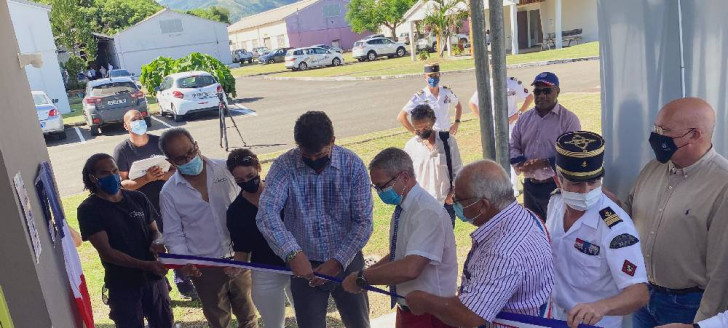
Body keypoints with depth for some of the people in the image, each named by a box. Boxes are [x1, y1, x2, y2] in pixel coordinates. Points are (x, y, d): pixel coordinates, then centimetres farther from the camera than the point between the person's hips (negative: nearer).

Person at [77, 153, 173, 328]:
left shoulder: (138, 198, 3)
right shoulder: (88, 209, -9)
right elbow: (106, 252, -15)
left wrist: (157, 242, -14)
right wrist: (146, 265, -25)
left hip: (154, 279, 4)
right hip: (123, 286, -4)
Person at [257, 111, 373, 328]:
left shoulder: (353, 165, -11)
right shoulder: (284, 165, -11)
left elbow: (363, 222, -11)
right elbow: (267, 212, -23)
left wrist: (338, 261, -19)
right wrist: (292, 253, -37)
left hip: (347, 262, 1)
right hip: (304, 266, 0)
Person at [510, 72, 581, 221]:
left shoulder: (569, 119, -8)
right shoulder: (525, 118, 8)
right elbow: (513, 147, 8)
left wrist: (545, 163, -25)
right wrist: (522, 164, -11)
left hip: (556, 187, -5)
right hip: (529, 186, 5)